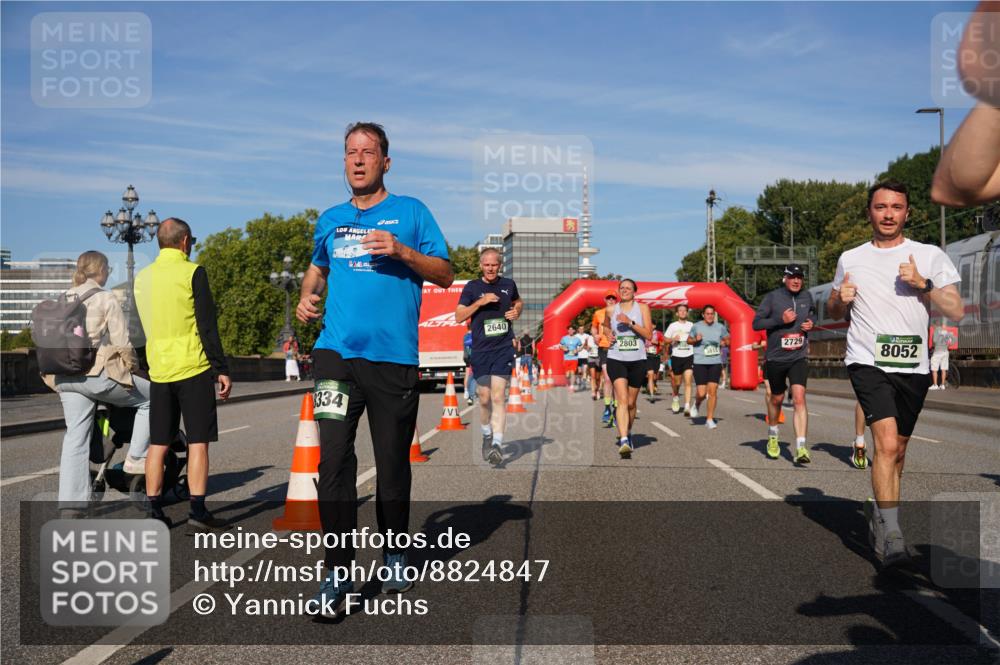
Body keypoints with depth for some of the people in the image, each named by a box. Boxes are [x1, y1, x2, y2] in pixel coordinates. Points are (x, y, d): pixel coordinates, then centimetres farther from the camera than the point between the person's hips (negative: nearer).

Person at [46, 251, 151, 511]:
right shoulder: (107, 299, -4)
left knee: (75, 436, 8)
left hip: (65, 378, 7)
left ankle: (70, 502, 6)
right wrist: (132, 365, 9)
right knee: (150, 399, 10)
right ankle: (136, 458, 7)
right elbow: (121, 342, -7)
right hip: (98, 374, -7)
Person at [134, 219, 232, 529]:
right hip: (193, 368, -5)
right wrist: (221, 369, -7)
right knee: (198, 442, -2)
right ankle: (198, 511, -3)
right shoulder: (192, 272, -7)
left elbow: (146, 325, 18)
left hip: (158, 371, 6)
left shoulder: (142, 277, 12)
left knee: (158, 443, 8)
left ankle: (154, 511, 10)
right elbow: (207, 326, -10)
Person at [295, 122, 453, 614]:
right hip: (336, 353, 2)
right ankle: (338, 571, 1)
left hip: (394, 357, -2)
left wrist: (400, 251, -13)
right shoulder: (331, 220, 15)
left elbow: (445, 275, 2)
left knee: (393, 464, 7)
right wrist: (307, 296, 9)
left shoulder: (410, 212, 6)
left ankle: (394, 556, 27)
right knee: (334, 461, -7)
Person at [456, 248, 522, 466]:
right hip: (480, 350, 0)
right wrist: (480, 302, -14)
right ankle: (487, 436, 31)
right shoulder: (472, 287, 2)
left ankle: (498, 444, -16)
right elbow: (458, 317, -3)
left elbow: (519, 301, 28)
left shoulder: (508, 284, 8)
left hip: (504, 348, 0)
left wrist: (517, 311, 5)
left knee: (498, 395, -12)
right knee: (484, 399, 7)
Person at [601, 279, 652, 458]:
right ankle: (624, 442, -27)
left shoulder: (642, 307, 1)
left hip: (637, 360, 1)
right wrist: (608, 334, 4)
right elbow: (606, 326, 26)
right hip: (616, 359, -1)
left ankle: (627, 433, 37)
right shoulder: (611, 309, 6)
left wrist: (630, 323, -18)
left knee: (631, 403, 13)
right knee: (622, 400, -18)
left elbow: (648, 334, -7)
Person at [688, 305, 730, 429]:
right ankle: (696, 405, 30)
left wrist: (725, 343, -5)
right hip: (700, 362, -2)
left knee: (713, 391, -4)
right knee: (702, 393, -7)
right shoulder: (696, 326, 0)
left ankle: (709, 419, 7)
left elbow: (727, 340, 18)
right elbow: (689, 340, 12)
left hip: (715, 362, 2)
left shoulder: (720, 327, 5)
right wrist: (695, 340, -10)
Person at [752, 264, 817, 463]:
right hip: (776, 357, -1)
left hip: (799, 357, 1)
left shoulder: (807, 296, 5)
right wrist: (780, 320, -21)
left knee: (799, 398, -16)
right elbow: (756, 323, -10)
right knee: (776, 399, 14)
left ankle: (801, 448, -19)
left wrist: (811, 322, 3)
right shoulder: (772, 297, -7)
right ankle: (772, 437, 40)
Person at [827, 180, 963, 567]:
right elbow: (833, 312, 21)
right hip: (868, 362, -2)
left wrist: (923, 284, -14)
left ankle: (878, 510, 33)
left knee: (897, 451, 12)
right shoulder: (850, 259, 10)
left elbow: (956, 311, 1)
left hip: (913, 368, 2)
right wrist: (840, 299, -2)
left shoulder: (930, 256, 5)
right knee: (887, 443, -18)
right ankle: (891, 535, -16)